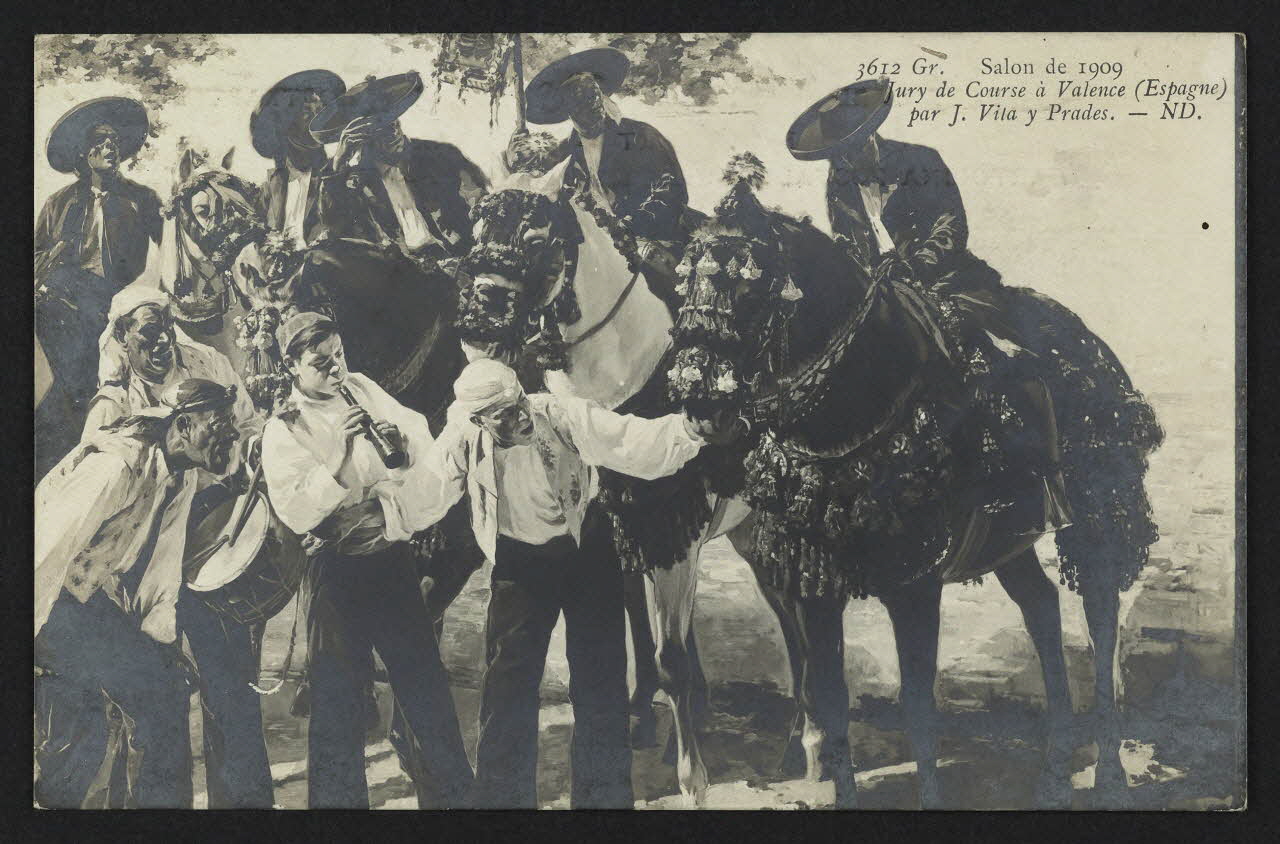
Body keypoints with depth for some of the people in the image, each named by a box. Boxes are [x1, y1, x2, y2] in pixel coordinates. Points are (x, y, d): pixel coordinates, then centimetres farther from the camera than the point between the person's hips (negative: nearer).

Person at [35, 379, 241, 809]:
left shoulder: (181, 476, 5)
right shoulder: (117, 464, -25)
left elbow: (162, 559, 9)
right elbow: (51, 547, -28)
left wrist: (161, 637, -1)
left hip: (98, 605, 10)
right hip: (56, 602, -10)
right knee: (161, 692, -16)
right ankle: (162, 800, -5)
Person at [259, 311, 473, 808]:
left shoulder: (363, 389, 5)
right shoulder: (283, 430, -7)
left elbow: (425, 442, 9)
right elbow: (297, 512, -18)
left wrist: (401, 434, -12)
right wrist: (337, 454, -25)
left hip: (393, 555, 4)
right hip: (338, 571, -4)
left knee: (424, 676, 13)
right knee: (338, 693, 4)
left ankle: (458, 789, 26)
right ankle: (339, 796, 18)